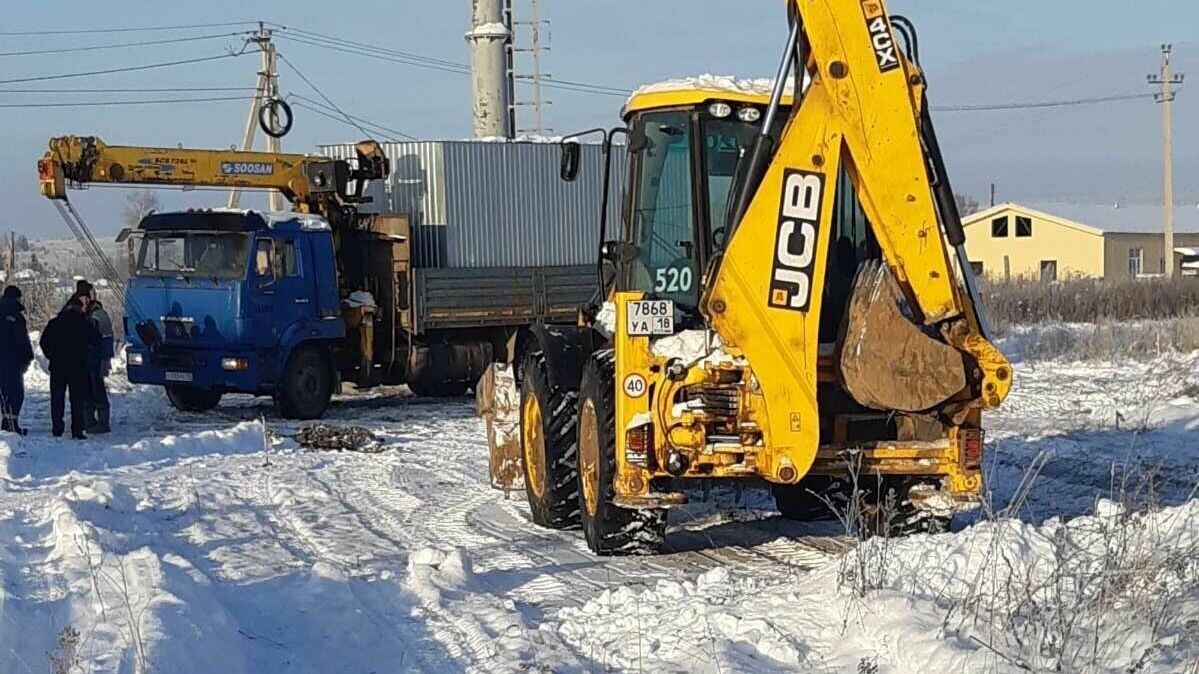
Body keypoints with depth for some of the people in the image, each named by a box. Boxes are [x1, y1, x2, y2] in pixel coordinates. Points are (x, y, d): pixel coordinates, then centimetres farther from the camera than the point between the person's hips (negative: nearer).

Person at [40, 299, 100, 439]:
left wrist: (52, 356, 15)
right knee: (77, 399, 1)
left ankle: (57, 429, 5)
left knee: (57, 398, 8)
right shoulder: (84, 323, -4)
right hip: (78, 367, -2)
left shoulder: (54, 323, 3)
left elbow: (44, 342, 5)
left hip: (57, 366, 2)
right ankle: (77, 430, -5)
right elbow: (97, 340, 3)